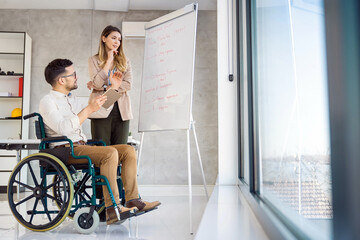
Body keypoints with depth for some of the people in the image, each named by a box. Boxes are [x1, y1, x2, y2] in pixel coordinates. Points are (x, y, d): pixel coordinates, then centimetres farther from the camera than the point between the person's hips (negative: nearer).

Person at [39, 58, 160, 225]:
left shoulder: (71, 99, 22)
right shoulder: (47, 101, -5)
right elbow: (63, 128, -21)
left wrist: (113, 87, 25)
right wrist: (89, 109, -21)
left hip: (82, 147, 8)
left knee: (128, 150, -8)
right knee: (110, 153, -31)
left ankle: (132, 200, -12)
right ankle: (112, 209, -31)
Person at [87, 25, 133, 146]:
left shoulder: (125, 61, 12)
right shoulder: (94, 60, 8)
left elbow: (128, 85, -1)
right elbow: (97, 83, -7)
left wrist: (104, 87, -8)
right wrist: (109, 61, -5)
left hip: (121, 110, 2)